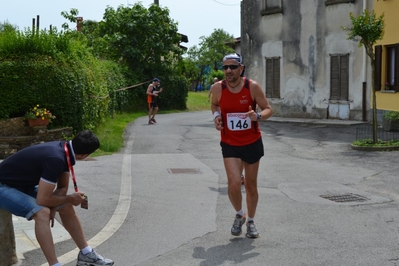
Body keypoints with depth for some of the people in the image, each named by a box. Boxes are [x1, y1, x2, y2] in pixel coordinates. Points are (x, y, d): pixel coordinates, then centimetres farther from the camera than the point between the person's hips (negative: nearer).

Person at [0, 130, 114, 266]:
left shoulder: (64, 151, -6)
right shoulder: (55, 159, -34)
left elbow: (62, 187, 5)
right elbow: (42, 200, -31)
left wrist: (52, 208, -12)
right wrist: (69, 198, -15)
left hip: (23, 184, 9)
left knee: (66, 207, 7)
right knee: (42, 212, -31)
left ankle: (86, 254, 17)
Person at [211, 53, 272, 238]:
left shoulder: (252, 87, -15)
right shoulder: (218, 88, -10)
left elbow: (268, 109, -8)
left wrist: (258, 116, -29)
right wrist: (216, 116, -9)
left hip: (252, 143, 0)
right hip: (230, 144, 0)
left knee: (251, 185, 11)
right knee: (234, 183, -16)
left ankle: (251, 221, 33)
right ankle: (239, 215, 15)